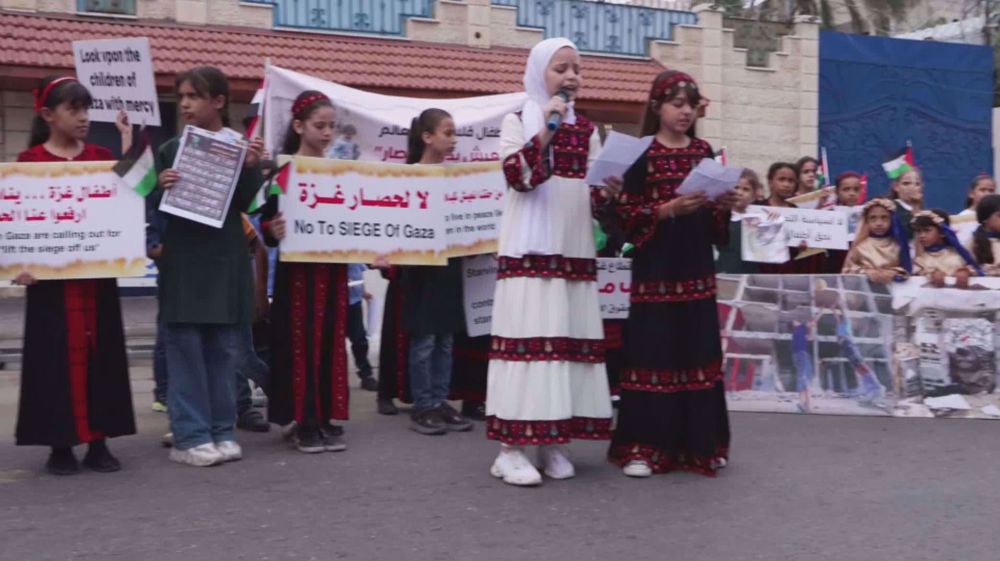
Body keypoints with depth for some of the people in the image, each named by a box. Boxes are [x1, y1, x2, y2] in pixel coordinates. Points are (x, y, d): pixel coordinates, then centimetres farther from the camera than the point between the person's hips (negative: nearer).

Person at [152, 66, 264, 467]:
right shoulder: (170, 150, 4)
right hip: (184, 263, 0)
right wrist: (161, 188, -17)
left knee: (224, 350, 6)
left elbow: (247, 203, -3)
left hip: (226, 262, 1)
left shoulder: (241, 148, 4)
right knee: (186, 350, -1)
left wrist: (251, 168, -17)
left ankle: (222, 431, 15)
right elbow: (155, 207, 3)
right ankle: (190, 436, 4)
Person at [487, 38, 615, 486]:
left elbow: (591, 195, 13)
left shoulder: (587, 130, 15)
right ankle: (512, 448, -6)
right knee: (529, 337, -10)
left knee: (572, 339, 3)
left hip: (575, 250, 5)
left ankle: (553, 443, 12)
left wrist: (607, 193, -8)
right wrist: (544, 133, -21)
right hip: (530, 251, -5)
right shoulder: (517, 122, 3)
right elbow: (517, 177, -13)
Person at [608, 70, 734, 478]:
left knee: (697, 352, 7)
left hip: (696, 266, 5)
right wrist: (670, 208, -21)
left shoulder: (704, 152, 11)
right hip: (655, 267, -5)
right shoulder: (641, 154, -3)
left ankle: (698, 443, 18)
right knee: (653, 353, -4)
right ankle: (642, 446, 5)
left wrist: (724, 206, -5)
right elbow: (627, 214, -10)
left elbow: (714, 223, 16)